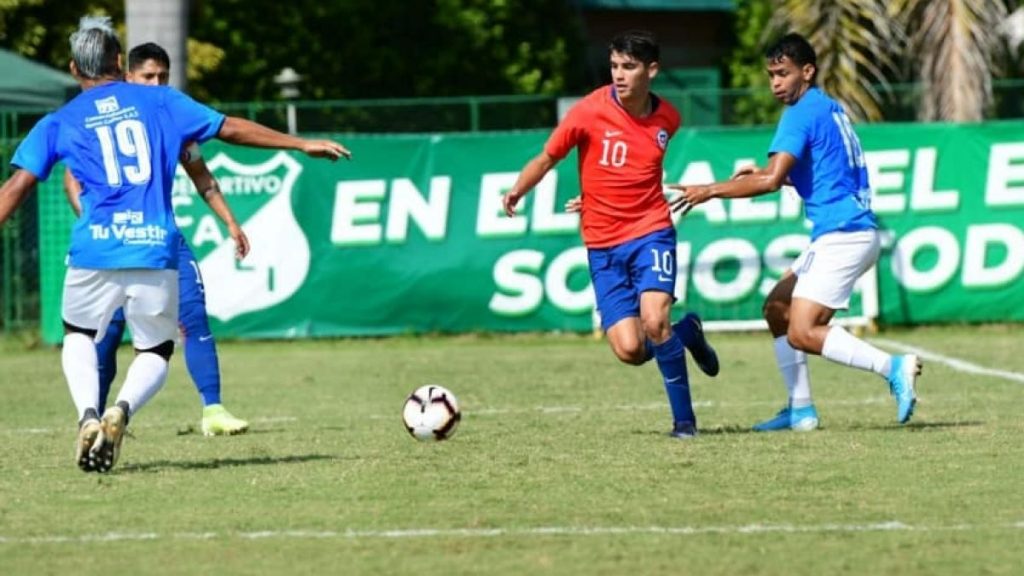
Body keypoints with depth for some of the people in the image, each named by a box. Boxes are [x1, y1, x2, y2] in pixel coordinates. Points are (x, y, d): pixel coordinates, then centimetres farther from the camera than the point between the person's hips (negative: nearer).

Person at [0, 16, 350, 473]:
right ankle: (122, 411, -13)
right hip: (156, 251, 0)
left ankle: (88, 415, -1)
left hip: (95, 251, 0)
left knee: (78, 335, 26)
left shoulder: (58, 124, 11)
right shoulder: (160, 102, 12)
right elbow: (230, 128, 13)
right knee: (156, 352, 19)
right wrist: (302, 145, 20)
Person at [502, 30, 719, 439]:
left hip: (651, 232, 0)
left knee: (654, 320, -23)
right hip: (603, 244, 0)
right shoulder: (589, 112, -9)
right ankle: (686, 333, 24)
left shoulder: (667, 118, 0)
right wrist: (517, 191, -19)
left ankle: (684, 418, -6)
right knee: (629, 350, -10)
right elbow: (546, 159, -2)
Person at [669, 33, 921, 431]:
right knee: (778, 307, 15)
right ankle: (800, 410, 14)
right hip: (835, 236, 10)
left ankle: (893, 368, -18)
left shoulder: (803, 112, -11)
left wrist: (711, 191, -12)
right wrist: (768, 174, 18)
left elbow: (770, 181, -20)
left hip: (842, 235, -10)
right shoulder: (830, 109, 18)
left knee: (801, 333, -15)